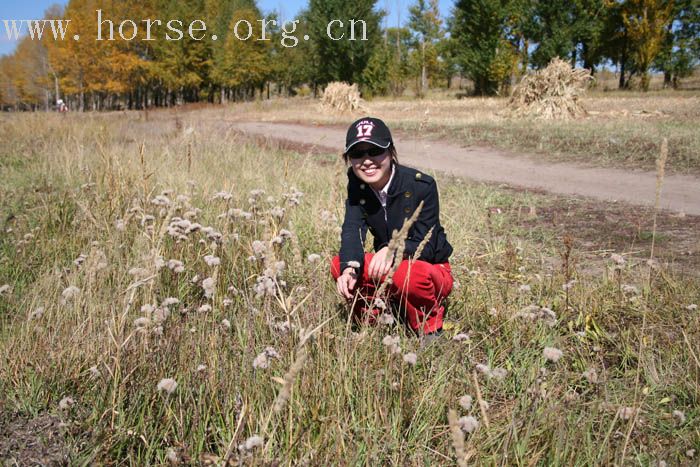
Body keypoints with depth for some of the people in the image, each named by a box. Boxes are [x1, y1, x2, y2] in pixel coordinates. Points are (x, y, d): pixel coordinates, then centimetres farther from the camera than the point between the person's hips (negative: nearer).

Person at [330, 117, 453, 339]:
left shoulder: (422, 185, -22)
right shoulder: (357, 185, -7)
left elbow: (424, 246, -23)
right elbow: (352, 230, -20)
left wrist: (393, 250, -45)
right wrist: (349, 268, -41)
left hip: (430, 269, -4)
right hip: (387, 267, 5)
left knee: (407, 274, -38)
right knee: (339, 265, -19)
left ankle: (430, 331, -8)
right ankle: (375, 323, 3)